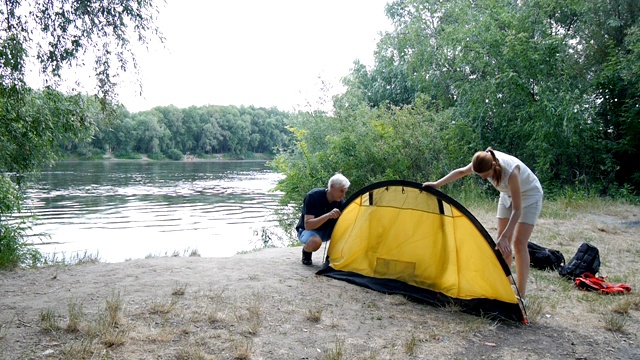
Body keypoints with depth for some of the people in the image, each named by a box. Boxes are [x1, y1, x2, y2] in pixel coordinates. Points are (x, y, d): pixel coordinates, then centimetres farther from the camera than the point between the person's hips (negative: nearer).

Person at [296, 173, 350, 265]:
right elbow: (307, 225, -34)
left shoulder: (340, 202, -13)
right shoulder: (313, 196, -27)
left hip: (326, 232, 5)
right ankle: (306, 251, -4)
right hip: (307, 230, -5)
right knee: (315, 242, -40)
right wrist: (328, 215, -46)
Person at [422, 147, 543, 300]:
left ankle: (520, 295, -9)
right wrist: (437, 184, -5)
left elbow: (517, 210, -36)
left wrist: (504, 237, -41)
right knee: (502, 240, 5)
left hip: (529, 195, -7)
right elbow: (461, 172, -3)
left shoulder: (511, 171, -40)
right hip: (508, 195, 7)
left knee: (519, 242, -14)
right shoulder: (484, 161, -23)